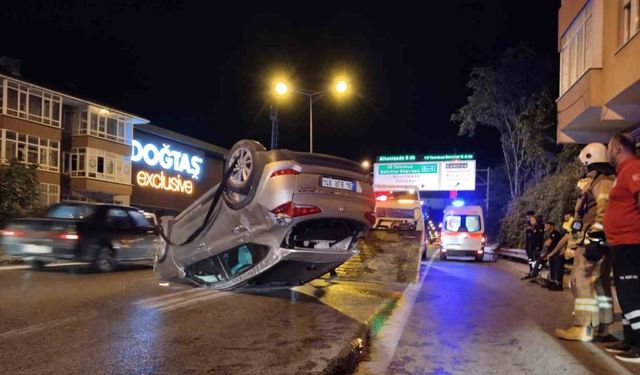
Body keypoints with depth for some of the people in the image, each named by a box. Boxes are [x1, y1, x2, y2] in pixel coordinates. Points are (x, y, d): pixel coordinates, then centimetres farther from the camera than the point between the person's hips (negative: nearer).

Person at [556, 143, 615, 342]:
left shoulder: (602, 181, -10)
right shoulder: (597, 182, 23)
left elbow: (604, 210, -23)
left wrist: (594, 237, -28)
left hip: (592, 241, -11)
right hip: (591, 241, 11)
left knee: (582, 282, -10)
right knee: (600, 283, 12)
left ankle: (583, 328, -9)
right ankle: (601, 327, 18)